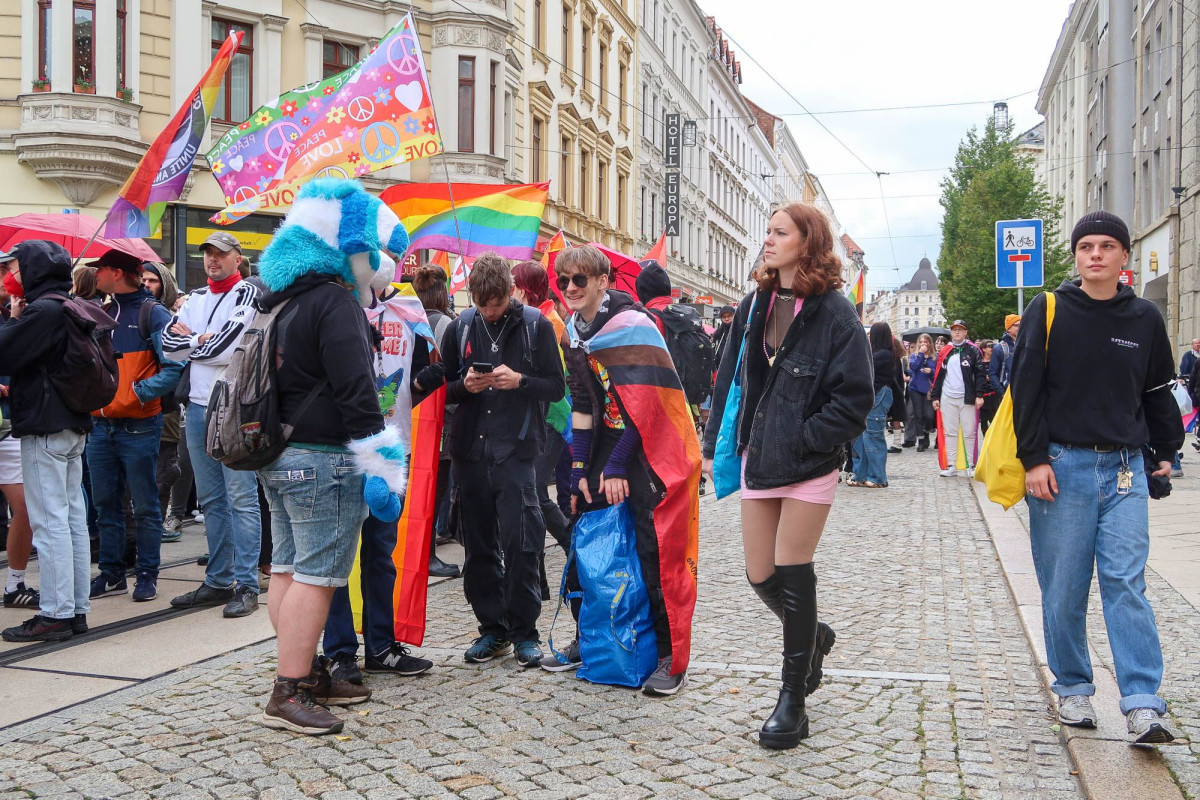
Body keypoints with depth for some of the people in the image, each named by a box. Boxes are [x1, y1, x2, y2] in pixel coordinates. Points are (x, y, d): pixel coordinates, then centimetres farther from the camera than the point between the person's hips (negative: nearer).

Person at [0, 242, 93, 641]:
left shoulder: (42, 310, -15)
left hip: (45, 426, -9)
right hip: (74, 423, 9)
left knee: (49, 522, -6)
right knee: (73, 518, 10)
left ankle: (56, 614, -2)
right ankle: (77, 609, 16)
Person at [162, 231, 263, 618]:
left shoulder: (247, 294, -4)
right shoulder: (196, 298, 16)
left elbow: (227, 348, -16)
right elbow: (169, 344, 6)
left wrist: (190, 340, -1)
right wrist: (205, 340, -7)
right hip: (198, 407, 7)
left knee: (241, 499, -5)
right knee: (210, 499, 12)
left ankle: (246, 586, -2)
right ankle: (218, 581, 20)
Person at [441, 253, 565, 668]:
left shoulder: (536, 325, 2)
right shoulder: (459, 328, 9)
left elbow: (556, 386, 2)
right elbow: (443, 388, 13)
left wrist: (520, 381, -16)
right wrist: (465, 386, -8)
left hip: (516, 450, -3)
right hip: (470, 450, 4)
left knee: (519, 542, -6)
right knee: (479, 545, 8)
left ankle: (524, 632, 7)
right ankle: (493, 629, 20)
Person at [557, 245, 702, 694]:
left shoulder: (631, 324, -16)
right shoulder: (577, 332, 8)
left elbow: (643, 407, -18)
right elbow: (584, 406, 10)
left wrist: (616, 467, -15)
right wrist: (579, 471, 5)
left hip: (654, 449, -8)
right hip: (610, 443, 8)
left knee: (658, 551, -9)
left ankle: (671, 660, 2)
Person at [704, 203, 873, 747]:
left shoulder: (834, 313, -9)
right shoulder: (753, 307, 9)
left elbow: (856, 397, -11)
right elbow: (729, 379, 13)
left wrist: (806, 438, -15)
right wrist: (715, 446, 9)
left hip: (808, 464, -6)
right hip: (757, 459, 6)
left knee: (792, 575, -1)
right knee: (761, 578, 9)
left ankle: (792, 700, 14)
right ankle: (813, 637, 41)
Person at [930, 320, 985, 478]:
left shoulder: (973, 351, 2)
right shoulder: (945, 352, 13)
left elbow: (980, 374, -2)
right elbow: (938, 375, 14)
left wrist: (979, 395, -11)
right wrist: (935, 396, 9)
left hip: (967, 398, -3)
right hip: (947, 398, 3)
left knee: (969, 433, 0)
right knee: (949, 433, 5)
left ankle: (971, 466, 6)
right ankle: (950, 466, 10)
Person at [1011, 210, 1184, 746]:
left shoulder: (1145, 319, 9)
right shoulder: (1049, 312, 1)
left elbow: (1158, 391, 19)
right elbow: (1026, 389, -3)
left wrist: (1165, 452, 15)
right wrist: (1033, 458, -9)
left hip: (1125, 468, 2)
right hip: (1061, 466, -1)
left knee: (1127, 584, -5)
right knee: (1064, 590, 3)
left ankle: (1143, 706, -5)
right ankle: (1073, 690, 18)